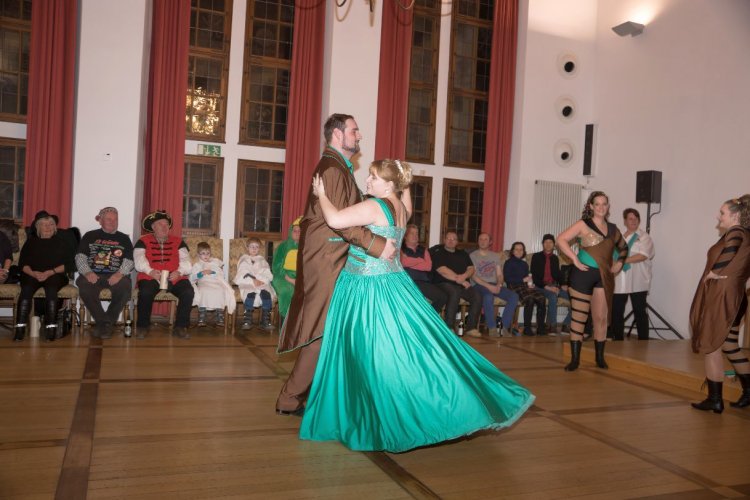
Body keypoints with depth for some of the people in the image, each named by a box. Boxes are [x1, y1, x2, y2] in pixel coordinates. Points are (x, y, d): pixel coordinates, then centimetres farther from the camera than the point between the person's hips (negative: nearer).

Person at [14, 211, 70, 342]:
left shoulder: (60, 242, 11)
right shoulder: (31, 241, 17)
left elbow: (67, 264, 1)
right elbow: (22, 263, 8)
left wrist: (50, 272, -15)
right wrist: (33, 273, -13)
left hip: (55, 275, -2)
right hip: (32, 275, 2)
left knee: (51, 289, -34)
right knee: (26, 290, -30)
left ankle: (51, 328, -36)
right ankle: (20, 328, -34)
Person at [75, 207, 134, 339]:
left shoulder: (124, 239, 19)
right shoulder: (90, 236, 18)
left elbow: (129, 261, 6)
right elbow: (80, 257, 8)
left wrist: (119, 274, -14)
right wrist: (87, 272, -12)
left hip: (116, 276, 0)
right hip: (93, 275, 0)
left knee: (125, 287, -33)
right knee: (84, 286, -33)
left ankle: (103, 324, -15)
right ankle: (105, 322, -17)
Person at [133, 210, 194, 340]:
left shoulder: (178, 241, 16)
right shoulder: (143, 241, 11)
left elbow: (186, 261, 5)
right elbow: (139, 261, -4)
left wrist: (179, 272, -17)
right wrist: (150, 271, -24)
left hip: (175, 278, 2)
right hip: (151, 277, -1)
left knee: (188, 292, -27)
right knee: (145, 293, -34)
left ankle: (180, 327, -13)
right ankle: (142, 327, -12)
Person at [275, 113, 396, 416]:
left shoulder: (339, 167, 19)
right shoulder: (333, 168, -14)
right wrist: (377, 245, -25)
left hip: (334, 260, 10)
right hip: (326, 261, -10)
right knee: (324, 332, -4)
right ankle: (291, 399, 8)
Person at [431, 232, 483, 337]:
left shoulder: (462, 253, 23)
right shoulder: (438, 252, 5)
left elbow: (471, 268, 11)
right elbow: (442, 271, -9)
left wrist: (464, 276, -11)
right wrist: (459, 279, -13)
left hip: (463, 285, 5)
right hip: (444, 284, -5)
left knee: (477, 295, -21)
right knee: (455, 293, -37)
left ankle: (471, 327, -16)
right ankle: (449, 327, -31)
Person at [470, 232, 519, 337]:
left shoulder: (495, 256, 20)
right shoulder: (473, 256, 5)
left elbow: (500, 275, 13)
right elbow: (473, 276, -6)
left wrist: (498, 285, -9)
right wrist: (488, 286, -17)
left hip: (495, 285, 5)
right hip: (479, 285, -5)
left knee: (514, 296, -22)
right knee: (488, 296, -39)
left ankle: (504, 327, -21)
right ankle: (492, 329, -30)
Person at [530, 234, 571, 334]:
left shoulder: (555, 258, 18)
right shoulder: (536, 257, 3)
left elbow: (558, 274, 20)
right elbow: (534, 276, -5)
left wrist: (562, 285, -2)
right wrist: (546, 287, -18)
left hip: (554, 286, 5)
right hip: (541, 286, -5)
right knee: (553, 296, -37)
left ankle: (567, 324, -11)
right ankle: (552, 326, -27)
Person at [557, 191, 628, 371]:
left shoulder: (612, 229, 12)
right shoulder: (583, 225, -2)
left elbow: (623, 247, 30)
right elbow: (561, 239, -12)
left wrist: (619, 263, 14)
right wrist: (575, 259, -16)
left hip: (604, 277, 4)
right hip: (584, 274, -4)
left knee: (601, 318, 5)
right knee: (579, 317, 0)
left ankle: (600, 357, 16)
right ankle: (575, 359, 6)